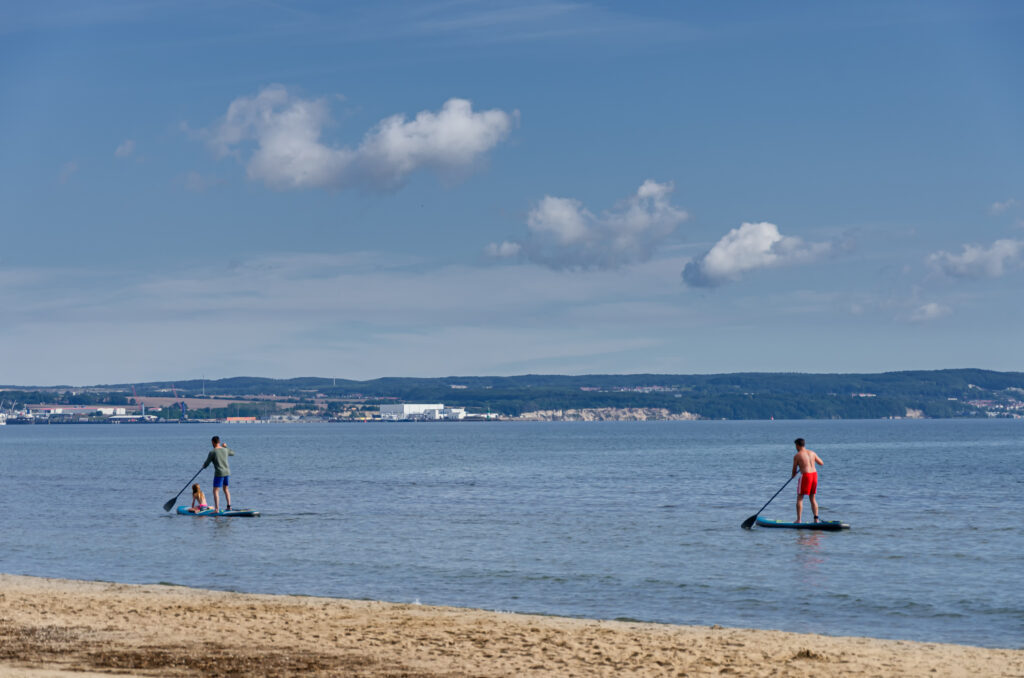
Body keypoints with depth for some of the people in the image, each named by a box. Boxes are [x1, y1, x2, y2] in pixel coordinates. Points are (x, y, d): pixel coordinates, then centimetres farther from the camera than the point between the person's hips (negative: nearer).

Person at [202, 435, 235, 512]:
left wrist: (203, 465, 18)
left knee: (216, 491, -6)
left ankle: (217, 509, -16)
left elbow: (206, 464, -5)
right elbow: (233, 453, 27)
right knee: (226, 489, 25)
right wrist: (226, 447, 37)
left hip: (219, 474, -6)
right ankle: (229, 506, 26)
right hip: (227, 472, 7)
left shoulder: (212, 452, -12)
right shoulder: (225, 450, 4)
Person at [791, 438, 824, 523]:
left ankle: (799, 520, -2)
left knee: (799, 498, 4)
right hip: (814, 474, 5)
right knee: (813, 498, 14)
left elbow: (794, 469, 6)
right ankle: (816, 519, 8)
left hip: (805, 475, -5)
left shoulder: (797, 456, -2)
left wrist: (793, 475, 28)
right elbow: (822, 463, 20)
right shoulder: (812, 453, 12)